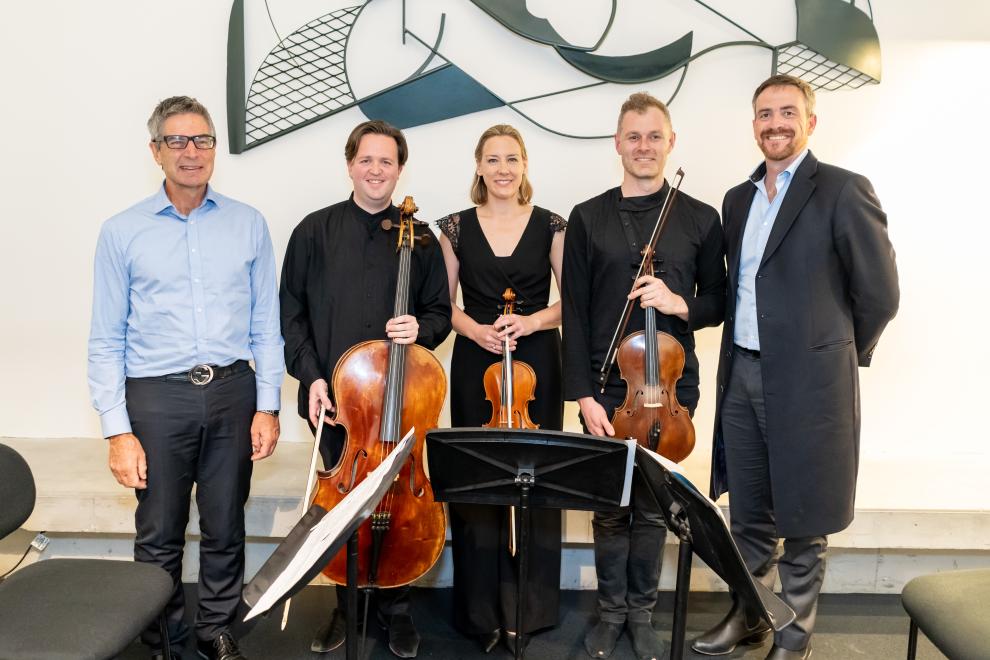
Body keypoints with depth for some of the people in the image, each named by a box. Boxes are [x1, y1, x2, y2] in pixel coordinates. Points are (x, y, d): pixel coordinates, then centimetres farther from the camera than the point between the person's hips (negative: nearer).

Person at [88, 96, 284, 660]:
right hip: (156, 398, -1)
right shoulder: (123, 232, 1)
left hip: (232, 391, 1)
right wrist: (118, 430, -6)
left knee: (225, 529, 13)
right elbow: (107, 341, 0)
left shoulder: (248, 224, 4)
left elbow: (266, 326, 5)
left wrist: (267, 406, -1)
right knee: (159, 535, 10)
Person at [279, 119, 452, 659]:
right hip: (333, 397, 0)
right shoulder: (315, 231, 2)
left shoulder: (419, 239, 3)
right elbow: (291, 313, 2)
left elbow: (439, 313, 8)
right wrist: (311, 375, -8)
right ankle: (347, 604, 30)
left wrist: (420, 328, -15)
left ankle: (394, 606, 27)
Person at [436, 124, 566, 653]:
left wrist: (534, 320, -14)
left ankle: (531, 605, 20)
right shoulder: (456, 227, 5)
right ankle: (482, 608, 18)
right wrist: (475, 329, -12)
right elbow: (444, 304, 7)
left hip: (537, 364, 0)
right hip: (475, 366, 1)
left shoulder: (550, 225, 2)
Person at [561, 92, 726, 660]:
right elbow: (574, 313, -1)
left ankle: (642, 613, 29)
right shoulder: (588, 218, 1)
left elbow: (719, 302, 7)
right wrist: (583, 394, -7)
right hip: (608, 387, 0)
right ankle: (612, 612, 28)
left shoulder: (701, 219, 3)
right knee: (610, 506, 9)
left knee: (654, 506, 11)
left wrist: (681, 305, -15)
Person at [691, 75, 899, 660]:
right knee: (748, 516, 17)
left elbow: (879, 293, -7)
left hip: (808, 382, -6)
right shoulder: (739, 198, 12)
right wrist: (737, 358, 11)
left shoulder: (844, 191, -8)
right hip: (742, 376, 6)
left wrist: (836, 354, 2)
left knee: (803, 523, 8)